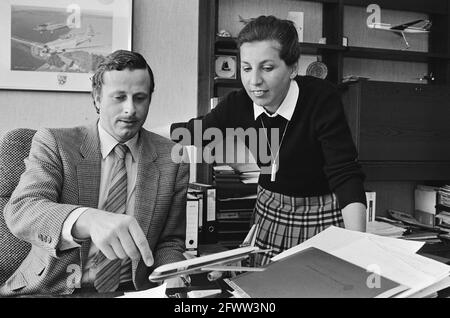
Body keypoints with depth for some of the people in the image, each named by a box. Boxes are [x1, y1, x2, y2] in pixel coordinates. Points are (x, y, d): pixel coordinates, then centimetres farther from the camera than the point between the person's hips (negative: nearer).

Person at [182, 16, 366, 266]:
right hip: (271, 210, 4)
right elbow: (191, 133, 2)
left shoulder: (322, 98, -22)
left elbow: (346, 175, -27)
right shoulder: (238, 105, -10)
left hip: (323, 215, -3)